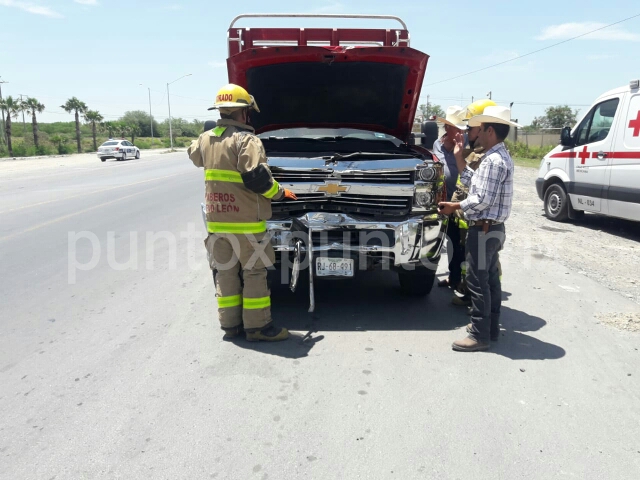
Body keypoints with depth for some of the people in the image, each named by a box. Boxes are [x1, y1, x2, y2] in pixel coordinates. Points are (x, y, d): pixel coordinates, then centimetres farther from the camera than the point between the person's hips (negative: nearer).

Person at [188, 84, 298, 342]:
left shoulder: (205, 139, 10)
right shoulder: (246, 139, -11)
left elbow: (194, 154, 33)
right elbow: (256, 178, -20)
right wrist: (280, 192, -4)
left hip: (216, 221, 7)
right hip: (246, 222, -6)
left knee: (225, 274, 13)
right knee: (254, 274, 3)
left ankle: (229, 325, 21)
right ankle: (257, 327, 9)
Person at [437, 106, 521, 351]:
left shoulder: (494, 160, -20)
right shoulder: (498, 157, 14)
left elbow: (483, 200, -23)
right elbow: (473, 183, 16)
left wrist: (454, 207, -11)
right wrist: (459, 156, 14)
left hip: (484, 229, -11)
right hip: (492, 228, 11)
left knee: (478, 281, -5)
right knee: (490, 279, 16)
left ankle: (480, 335, 1)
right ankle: (491, 327, 27)